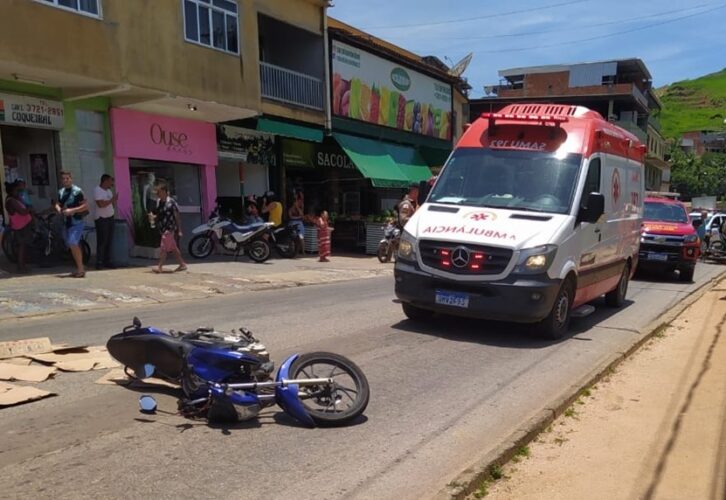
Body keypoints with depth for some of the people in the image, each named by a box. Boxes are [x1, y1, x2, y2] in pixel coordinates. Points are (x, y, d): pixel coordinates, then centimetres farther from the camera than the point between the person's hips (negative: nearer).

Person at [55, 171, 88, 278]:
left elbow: (85, 206, -14)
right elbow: (57, 204, 23)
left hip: (76, 222, -8)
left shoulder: (77, 191, -10)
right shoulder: (61, 192, 12)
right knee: (71, 245, 11)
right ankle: (79, 269, 22)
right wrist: (59, 209, 0)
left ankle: (81, 269, -11)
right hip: (67, 222, 8)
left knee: (73, 244, -19)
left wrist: (72, 210, -22)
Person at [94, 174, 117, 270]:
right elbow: (101, 204, -22)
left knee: (109, 241, 8)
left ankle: (107, 261, 14)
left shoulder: (108, 190, 16)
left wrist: (114, 199, 2)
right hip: (101, 219, -8)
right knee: (102, 241, -6)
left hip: (110, 218, 8)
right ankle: (99, 262, -1)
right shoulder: (97, 190, -10)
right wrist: (112, 199, -15)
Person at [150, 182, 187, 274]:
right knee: (173, 248, 13)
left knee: (164, 248, -7)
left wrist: (179, 230, -13)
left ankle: (160, 267, -2)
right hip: (163, 229, 8)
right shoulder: (159, 202, 9)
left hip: (170, 229, -8)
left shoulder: (171, 202, -13)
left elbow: (177, 217, -12)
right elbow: (158, 215, 20)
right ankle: (182, 264, 22)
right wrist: (153, 217, -4)